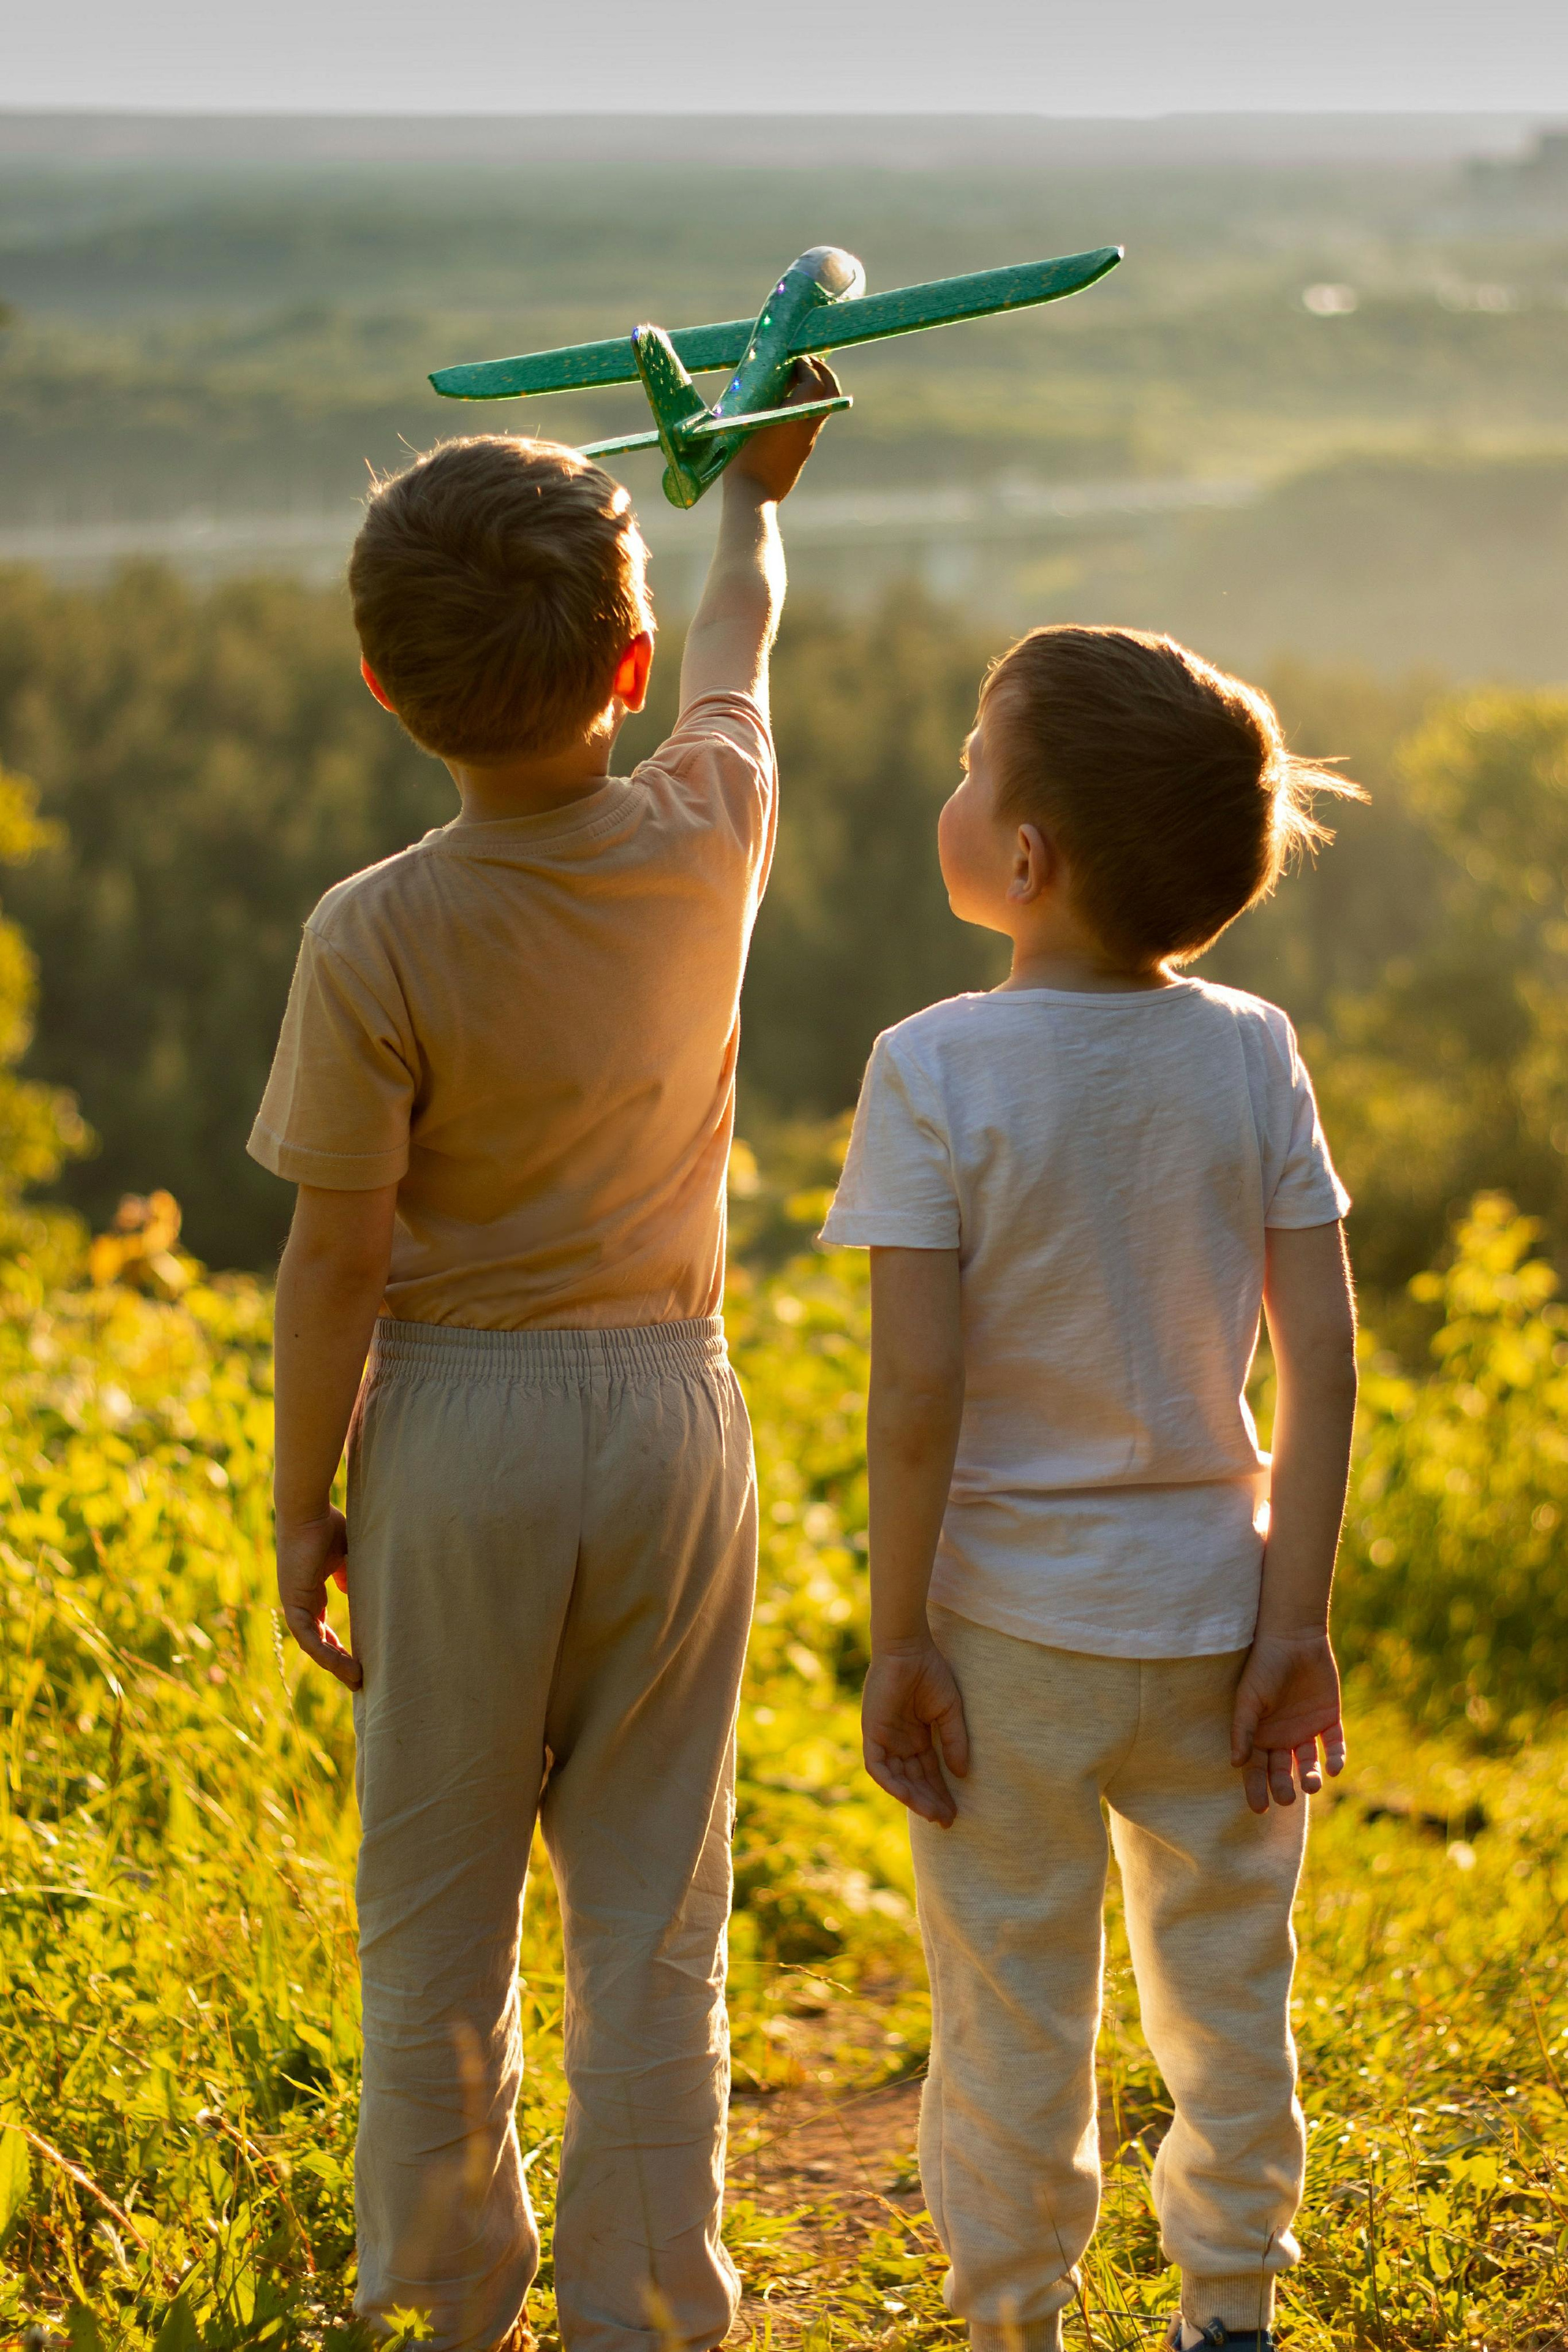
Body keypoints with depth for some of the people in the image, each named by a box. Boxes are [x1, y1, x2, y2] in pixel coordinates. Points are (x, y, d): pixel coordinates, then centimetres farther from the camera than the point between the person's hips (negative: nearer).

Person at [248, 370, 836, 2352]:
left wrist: (304, 1504, 0)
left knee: (436, 1913, 11)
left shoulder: (376, 939, -15)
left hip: (457, 1426, -2)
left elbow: (337, 1257, -12)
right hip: (673, 1408, 3)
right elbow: (743, 632, 16)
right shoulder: (706, 842, -6)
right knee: (653, 1922, 8)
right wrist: (751, 489, 37)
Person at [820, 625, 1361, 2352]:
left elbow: (918, 1390, -17)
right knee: (1227, 1998, 17)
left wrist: (898, 1641, -8)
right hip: (1211, 1612, 3)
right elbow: (1322, 1363, -7)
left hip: (1011, 1626, -3)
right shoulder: (1252, 1054, -5)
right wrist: (1294, 1626, -1)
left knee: (1012, 2020, 10)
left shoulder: (937, 1071, -15)